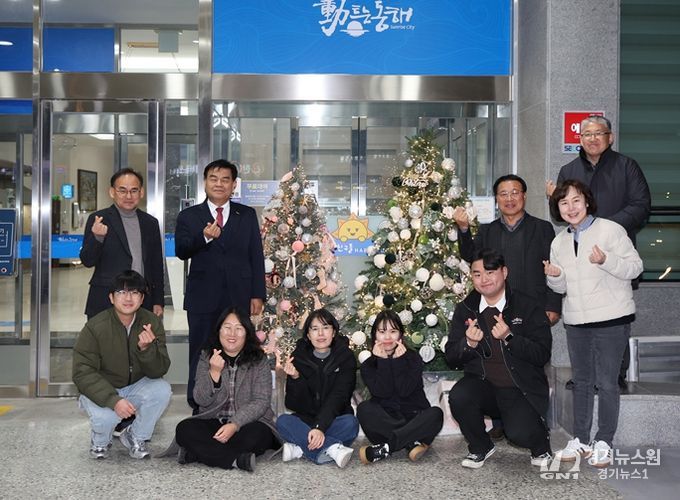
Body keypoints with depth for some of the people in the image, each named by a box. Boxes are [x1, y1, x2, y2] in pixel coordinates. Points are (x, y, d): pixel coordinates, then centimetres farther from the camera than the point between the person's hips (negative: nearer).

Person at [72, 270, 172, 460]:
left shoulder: (152, 323, -12)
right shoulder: (95, 327, -20)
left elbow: (159, 370, -14)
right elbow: (82, 373, -22)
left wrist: (147, 348, -37)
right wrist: (114, 400, -36)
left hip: (136, 387, 3)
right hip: (100, 391, -3)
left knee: (162, 390, -26)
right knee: (104, 416, -34)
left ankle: (136, 437, 1)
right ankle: (100, 441, 6)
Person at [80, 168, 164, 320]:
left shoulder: (150, 223, 12)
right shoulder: (98, 220, 1)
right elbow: (87, 261, -5)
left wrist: (158, 302, 12)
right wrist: (97, 237, -23)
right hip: (105, 306, -3)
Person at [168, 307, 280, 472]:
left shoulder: (259, 361, 0)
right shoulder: (207, 357, 5)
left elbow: (260, 402, -9)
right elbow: (200, 400, -3)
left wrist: (235, 425, -24)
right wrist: (214, 372, -21)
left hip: (247, 422, -2)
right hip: (213, 421, 2)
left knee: (256, 435, -35)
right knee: (184, 429, -26)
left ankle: (200, 452, -22)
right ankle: (237, 459, -30)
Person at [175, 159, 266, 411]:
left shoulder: (247, 215, 10)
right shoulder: (189, 216, 7)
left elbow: (256, 256, 7)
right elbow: (181, 251, -7)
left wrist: (257, 295, 0)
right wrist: (204, 237, -26)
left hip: (239, 298, 1)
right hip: (203, 299, 0)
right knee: (201, 357, 5)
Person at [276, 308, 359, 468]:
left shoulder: (345, 357, -5)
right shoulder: (298, 357, -1)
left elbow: (338, 397, -18)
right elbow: (293, 404, -5)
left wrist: (320, 427, -33)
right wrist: (295, 378, -25)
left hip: (334, 421, -1)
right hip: (306, 421, 1)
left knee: (350, 423, -33)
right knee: (282, 421, -28)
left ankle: (300, 449, -28)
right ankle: (332, 448, -35)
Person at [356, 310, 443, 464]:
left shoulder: (413, 358, 5)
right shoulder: (368, 365, 7)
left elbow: (405, 391, -11)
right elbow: (382, 392, -11)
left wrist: (398, 360, -14)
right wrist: (383, 361, -13)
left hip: (414, 418, 0)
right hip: (384, 421, 0)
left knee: (435, 414, -31)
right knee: (364, 409, -29)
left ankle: (384, 449, -37)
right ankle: (413, 443, -33)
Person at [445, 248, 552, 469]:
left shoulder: (529, 307, -3)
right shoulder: (465, 309, 5)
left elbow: (542, 355, -9)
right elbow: (451, 358, 2)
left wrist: (509, 338, -24)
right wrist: (469, 343, -20)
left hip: (521, 390, -2)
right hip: (482, 385, 3)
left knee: (519, 433, -27)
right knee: (458, 397, -28)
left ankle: (540, 440, 14)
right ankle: (480, 447, 2)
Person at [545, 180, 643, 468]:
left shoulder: (610, 230, -7)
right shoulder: (559, 242, 10)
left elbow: (635, 266, -11)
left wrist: (605, 260, -27)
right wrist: (554, 277, -6)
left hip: (611, 319, -5)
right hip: (576, 322, 6)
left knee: (606, 382, -1)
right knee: (581, 381, 13)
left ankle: (603, 443, 10)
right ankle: (580, 440, 22)